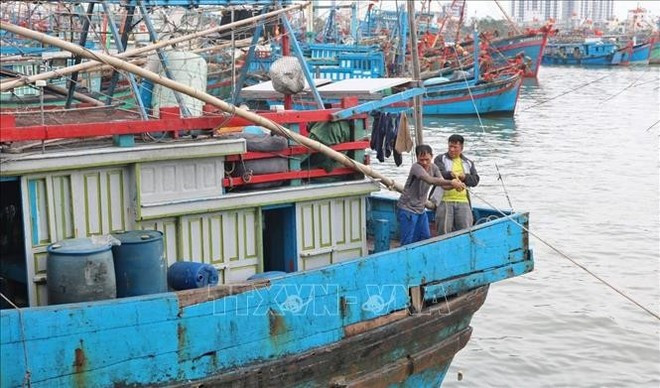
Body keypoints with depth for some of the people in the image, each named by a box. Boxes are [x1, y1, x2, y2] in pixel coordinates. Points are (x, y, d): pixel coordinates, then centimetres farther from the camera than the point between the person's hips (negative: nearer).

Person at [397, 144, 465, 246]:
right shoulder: (416, 167, -22)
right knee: (408, 242, -6)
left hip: (421, 210, 8)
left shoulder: (434, 168, 2)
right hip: (407, 210, -8)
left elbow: (443, 184, -8)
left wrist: (455, 185, -30)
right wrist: (451, 182, -47)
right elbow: (430, 180, -39)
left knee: (425, 239, 11)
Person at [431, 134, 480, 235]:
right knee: (444, 231, -5)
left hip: (463, 201, 3)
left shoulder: (468, 163, 21)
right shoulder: (440, 159, 9)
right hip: (445, 201, -3)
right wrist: (450, 174, -29)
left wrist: (464, 177, -10)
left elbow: (475, 180, 11)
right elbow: (438, 174, -9)